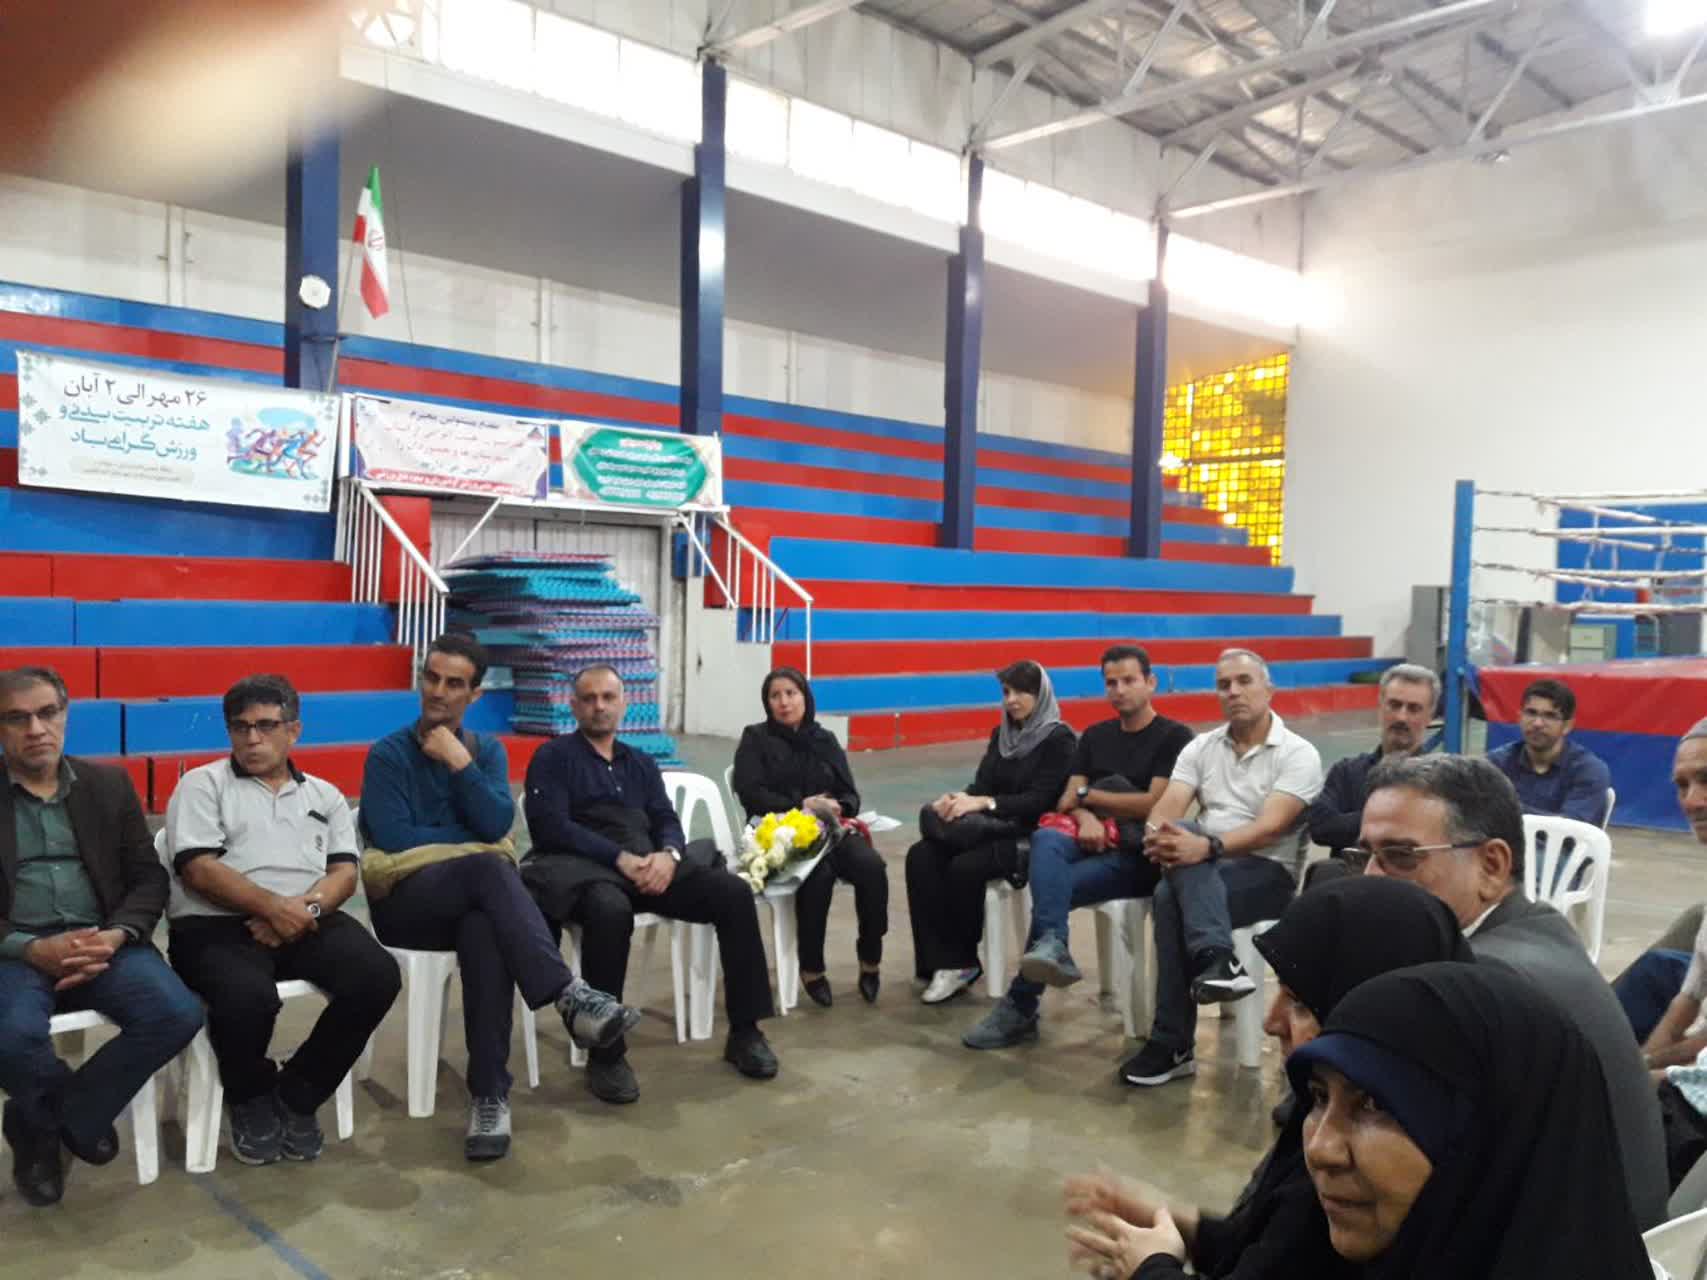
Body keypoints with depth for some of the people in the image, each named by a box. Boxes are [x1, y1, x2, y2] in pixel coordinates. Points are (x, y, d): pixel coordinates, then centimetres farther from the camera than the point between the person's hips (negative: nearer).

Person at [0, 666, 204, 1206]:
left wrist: (115, 936, -12)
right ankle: (76, 1116, 1)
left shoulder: (109, 784, 12)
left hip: (100, 941, 3)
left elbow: (149, 878, 8)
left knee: (178, 1014, -23)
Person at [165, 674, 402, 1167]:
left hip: (308, 922, 3)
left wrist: (305, 907, -14)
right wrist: (273, 906, -17)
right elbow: (199, 868, -5)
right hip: (217, 925, -3)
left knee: (377, 975, -24)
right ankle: (250, 1100, 1)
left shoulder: (324, 794, 20)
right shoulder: (203, 784, 9)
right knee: (247, 996, -35)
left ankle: (297, 1095, -2)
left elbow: (344, 872, 9)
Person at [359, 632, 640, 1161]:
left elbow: (497, 824, -3)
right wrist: (475, 846, -4)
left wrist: (460, 763, -11)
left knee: (484, 930, -37)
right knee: (488, 868, -37)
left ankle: (490, 1092, -37)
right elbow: (394, 839, -10)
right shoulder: (387, 754, 3)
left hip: (472, 894, 3)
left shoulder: (487, 749, 14)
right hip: (406, 900, -3)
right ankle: (570, 997, -42)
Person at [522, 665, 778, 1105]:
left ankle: (744, 1032, -8)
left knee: (734, 892, -17)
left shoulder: (641, 763, 24)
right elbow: (550, 826, -8)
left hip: (649, 865, 5)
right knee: (611, 910, -40)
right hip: (585, 869, -5)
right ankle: (605, 1053, -25)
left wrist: (667, 854, -12)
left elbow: (667, 821, 13)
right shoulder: (553, 757, 6)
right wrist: (620, 858, -18)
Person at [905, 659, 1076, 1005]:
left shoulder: (1059, 739, -5)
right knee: (920, 856, -20)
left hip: (1031, 835, -6)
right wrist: (959, 798, -15)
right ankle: (940, 961, -21)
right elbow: (982, 785, 9)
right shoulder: (1000, 735, 15)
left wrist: (983, 803, -25)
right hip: (992, 829, 7)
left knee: (964, 866, -32)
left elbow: (1039, 801, -14)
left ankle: (961, 962, -11)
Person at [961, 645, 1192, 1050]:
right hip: (1092, 842, 4)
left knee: (1052, 885, -29)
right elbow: (1069, 798, 10)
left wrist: (1088, 796, -3)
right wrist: (1085, 818, -15)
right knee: (1046, 839, -34)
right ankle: (1051, 946, -53)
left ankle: (1020, 1007, -21)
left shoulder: (1174, 737, 1)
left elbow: (1155, 805, -10)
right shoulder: (1095, 736, 20)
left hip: (1140, 854, -4)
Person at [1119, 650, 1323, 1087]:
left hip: (1268, 872, -4)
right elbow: (1166, 809, -2)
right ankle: (1215, 958, -40)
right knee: (1182, 846, -33)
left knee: (1171, 898, -32)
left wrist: (1208, 846, -35)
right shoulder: (1201, 747, 12)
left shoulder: (1298, 754, -3)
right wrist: (1158, 837, -27)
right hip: (1201, 871, 4)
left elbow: (1270, 827, -19)